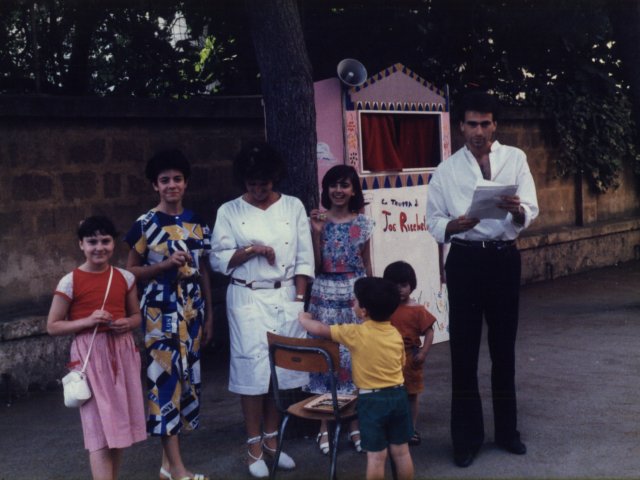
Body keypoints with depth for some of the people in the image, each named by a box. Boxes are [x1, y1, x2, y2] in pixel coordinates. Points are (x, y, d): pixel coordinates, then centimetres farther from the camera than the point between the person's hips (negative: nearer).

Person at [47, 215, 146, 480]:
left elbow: (136, 315, 15)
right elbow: (52, 326, -4)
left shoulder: (125, 278, 3)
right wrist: (87, 321, -18)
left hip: (122, 352, 4)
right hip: (90, 356, -4)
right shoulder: (70, 282, -8)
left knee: (120, 423, 12)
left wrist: (128, 323, -8)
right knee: (99, 427, -5)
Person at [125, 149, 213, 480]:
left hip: (191, 310, 5)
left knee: (188, 376, 8)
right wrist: (165, 264, -18)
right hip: (161, 312, -5)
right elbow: (131, 271, -3)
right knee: (166, 378, -7)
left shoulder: (196, 223, 8)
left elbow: (203, 271, 12)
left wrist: (209, 314, 11)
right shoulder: (146, 224, -5)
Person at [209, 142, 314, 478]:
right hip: (248, 298, -2)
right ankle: (254, 446, 6)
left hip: (285, 296, 2)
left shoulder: (293, 207, 6)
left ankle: (272, 439, 18)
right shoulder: (229, 212, 1)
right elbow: (218, 260, -1)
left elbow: (304, 258, 5)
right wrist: (250, 250, -15)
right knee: (253, 368, -4)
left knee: (283, 366, 4)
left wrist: (299, 297, -2)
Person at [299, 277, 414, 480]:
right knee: (401, 451, 14)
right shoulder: (396, 334, 2)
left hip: (372, 400, -5)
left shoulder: (356, 333, -14)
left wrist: (304, 319, 11)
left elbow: (320, 329, -8)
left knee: (376, 456, 2)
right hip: (398, 395, 5)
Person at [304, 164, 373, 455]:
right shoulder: (318, 220, 0)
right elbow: (315, 266, -5)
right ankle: (324, 424, 12)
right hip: (325, 294, -1)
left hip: (355, 293, 1)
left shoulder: (363, 223, 4)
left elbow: (367, 265, 10)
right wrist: (317, 232, -14)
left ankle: (355, 423, 15)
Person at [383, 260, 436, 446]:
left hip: (410, 358, -2)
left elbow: (429, 332, -9)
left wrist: (423, 352, -19)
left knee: (411, 395, 11)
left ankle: (411, 429, 23)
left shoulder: (417, 310, -10)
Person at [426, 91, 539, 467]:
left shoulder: (515, 159, 2)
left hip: (505, 257, 0)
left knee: (504, 346, 12)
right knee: (465, 349, 4)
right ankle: (467, 436, 17)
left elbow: (530, 211, -7)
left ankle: (507, 430, 29)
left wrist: (517, 211, -31)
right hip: (465, 260, 0)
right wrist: (454, 225, -20)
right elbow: (433, 221, 2)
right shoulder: (447, 170, 4)